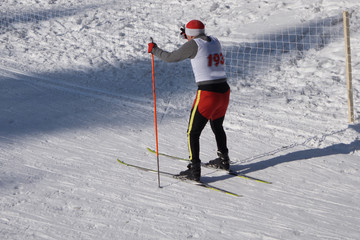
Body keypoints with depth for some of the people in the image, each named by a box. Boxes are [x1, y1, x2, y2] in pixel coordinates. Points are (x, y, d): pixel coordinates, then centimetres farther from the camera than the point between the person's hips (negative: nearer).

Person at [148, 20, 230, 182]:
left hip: (207, 94, -7)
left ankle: (194, 170, 2)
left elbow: (171, 58, -2)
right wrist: (191, 38, 41)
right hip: (224, 91, 8)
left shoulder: (194, 44, -8)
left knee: (193, 133, 3)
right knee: (217, 126, 28)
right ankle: (224, 161, 41)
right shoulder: (214, 41, 11)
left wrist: (154, 50, 13)